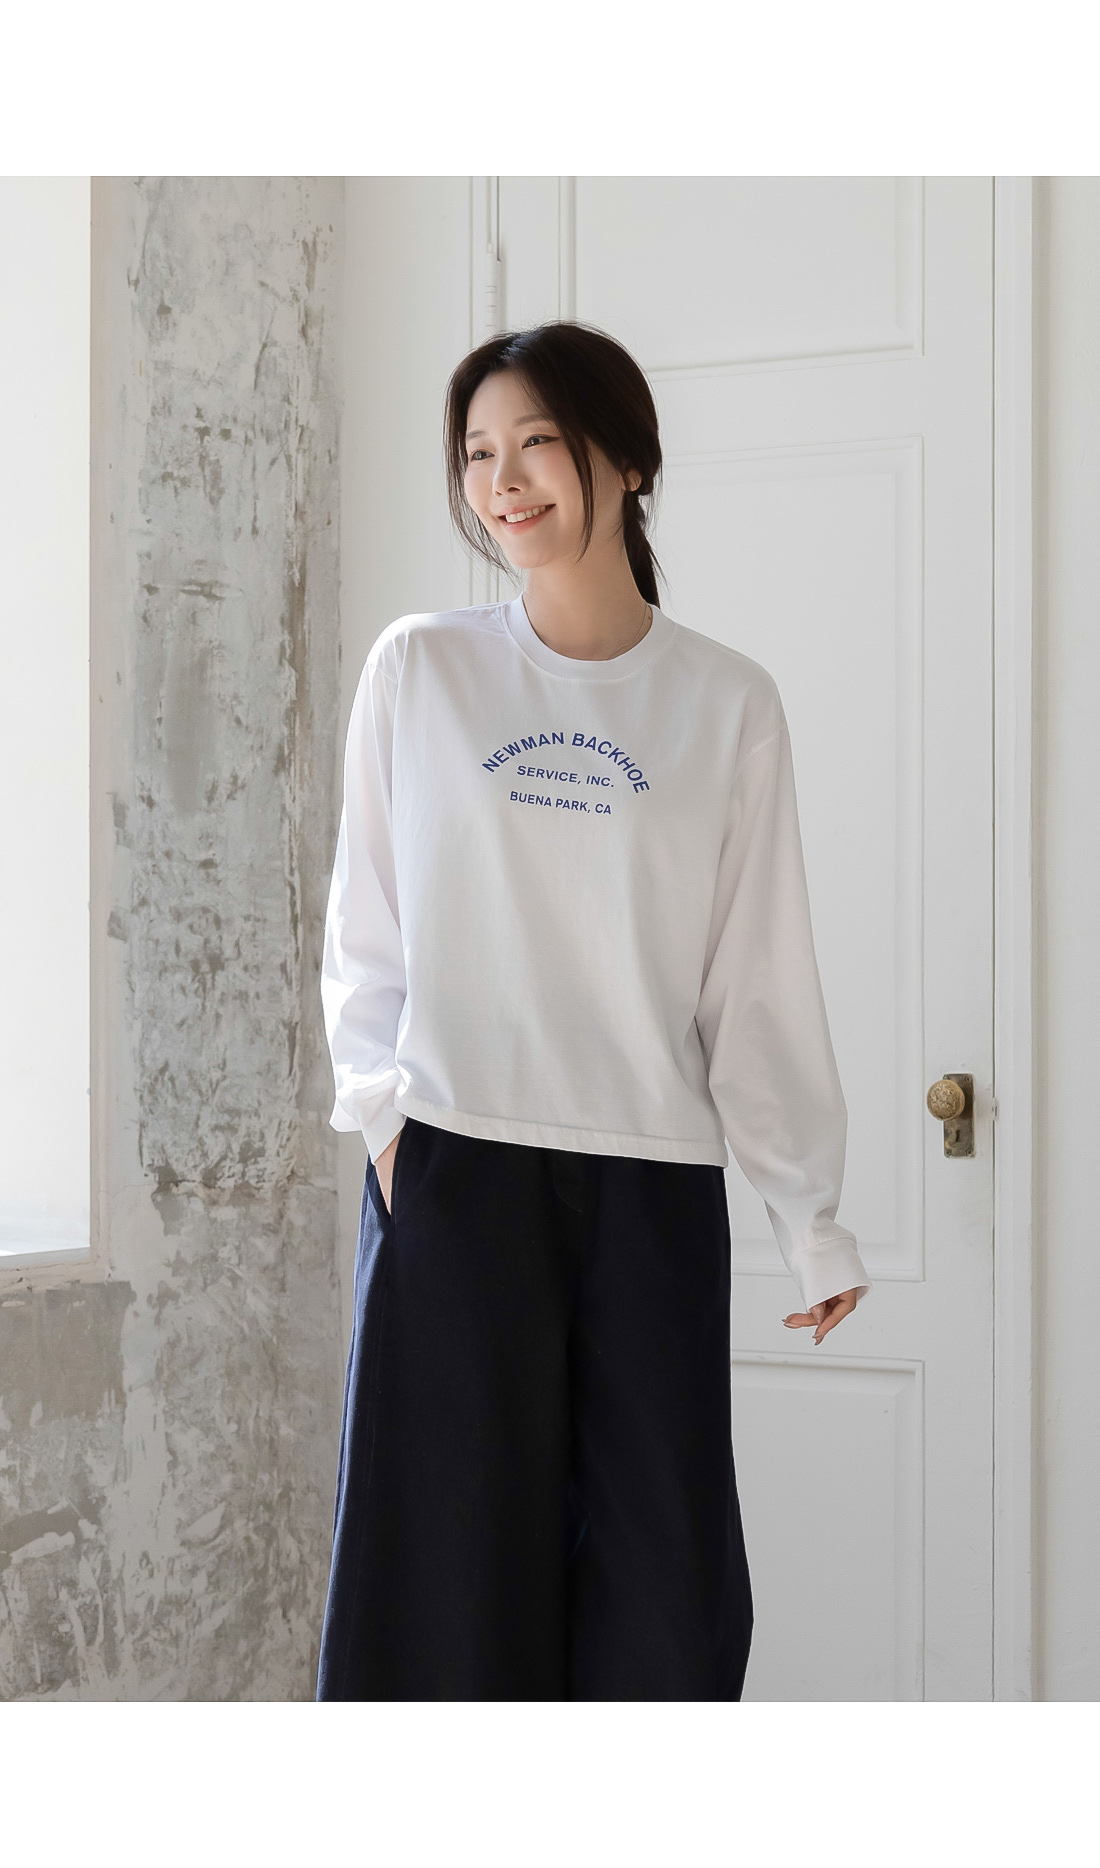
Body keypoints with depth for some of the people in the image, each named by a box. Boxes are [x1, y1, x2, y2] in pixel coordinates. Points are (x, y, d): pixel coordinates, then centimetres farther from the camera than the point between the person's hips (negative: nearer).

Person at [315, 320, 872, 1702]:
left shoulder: (728, 706, 5)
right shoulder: (418, 670, 5)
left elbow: (761, 981, 6)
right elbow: (366, 927, 9)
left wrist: (812, 1220, 6)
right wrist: (381, 1111, -4)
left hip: (654, 1183, 1)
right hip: (453, 1172, -1)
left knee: (665, 1577, 2)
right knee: (457, 1551, 1)